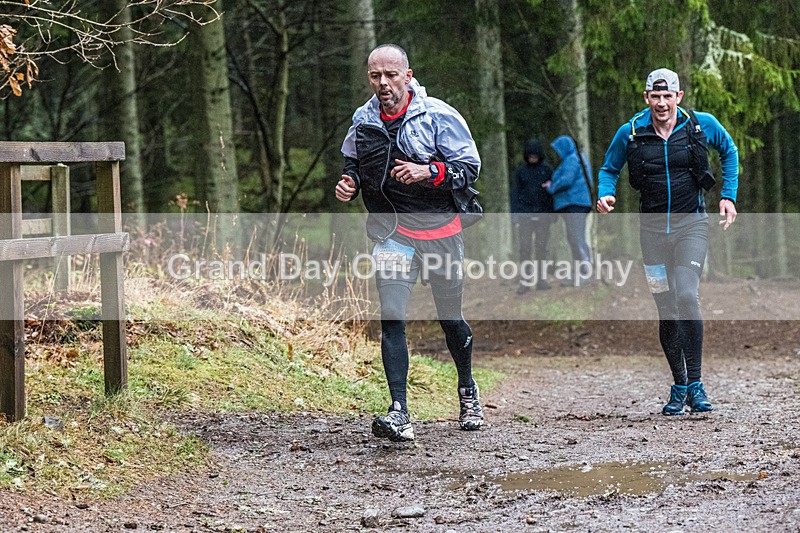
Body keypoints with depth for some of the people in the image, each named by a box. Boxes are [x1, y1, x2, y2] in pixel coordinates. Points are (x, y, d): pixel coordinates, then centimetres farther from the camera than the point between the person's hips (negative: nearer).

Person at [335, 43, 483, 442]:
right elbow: (354, 163, 20)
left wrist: (428, 172, -25)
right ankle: (399, 413, -19)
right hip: (391, 229, 2)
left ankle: (467, 390, 40)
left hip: (438, 227, -2)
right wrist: (350, 182, -2)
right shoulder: (363, 120, 2)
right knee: (391, 318, -15)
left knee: (450, 317, 13)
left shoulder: (438, 116, -10)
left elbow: (469, 167, -10)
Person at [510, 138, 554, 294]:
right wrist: (514, 214, -4)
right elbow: (514, 193, 4)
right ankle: (525, 282, -6)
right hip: (524, 215, -1)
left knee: (542, 247, 0)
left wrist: (553, 213, 5)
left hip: (543, 215, 1)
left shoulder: (547, 169, 4)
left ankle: (541, 279, 8)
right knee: (524, 247, -7)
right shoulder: (520, 171, 3)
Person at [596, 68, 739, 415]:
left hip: (691, 224, -2)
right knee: (666, 309, 4)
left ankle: (695, 384, -16)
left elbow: (729, 151, 16)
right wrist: (605, 194, -8)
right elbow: (609, 169, 13)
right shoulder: (630, 133, -2)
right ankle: (679, 387, 16)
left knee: (686, 296, -20)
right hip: (652, 227, 2)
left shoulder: (702, 125, -3)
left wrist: (728, 195, 8)